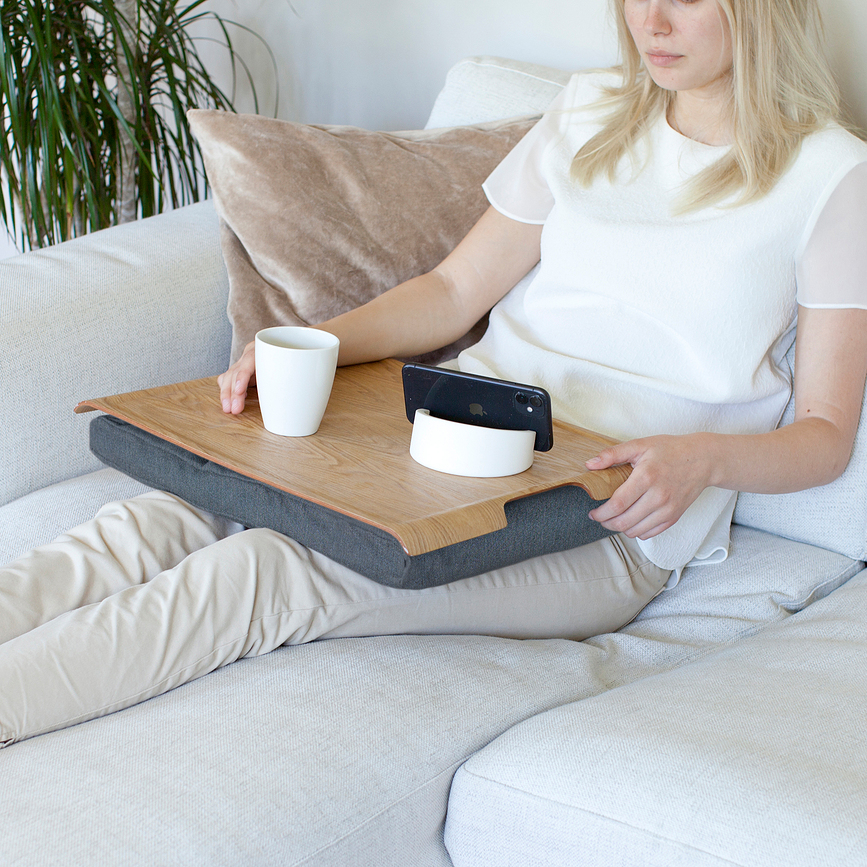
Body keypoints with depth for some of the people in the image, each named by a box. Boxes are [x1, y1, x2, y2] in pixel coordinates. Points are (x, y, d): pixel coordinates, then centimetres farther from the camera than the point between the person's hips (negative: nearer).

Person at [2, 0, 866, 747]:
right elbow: (455, 290, 13)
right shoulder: (591, 111, 14)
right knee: (174, 515, -21)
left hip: (609, 524, -5)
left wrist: (703, 457, -23)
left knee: (268, 570, -28)